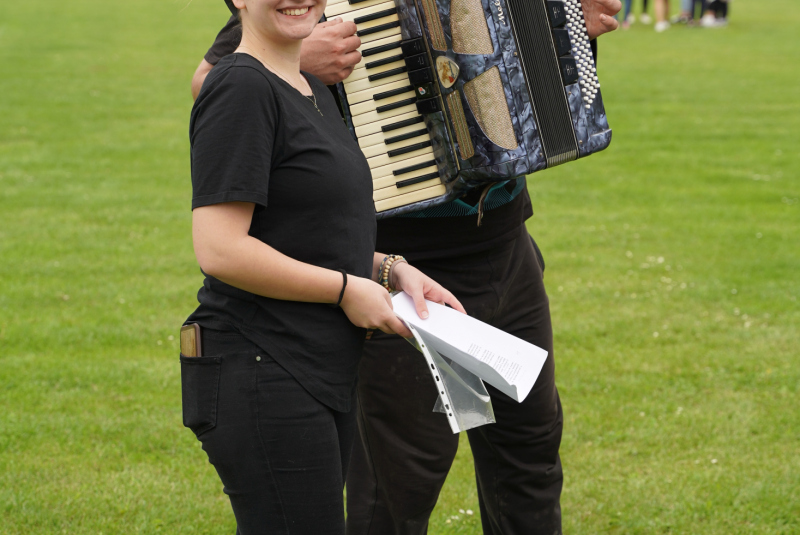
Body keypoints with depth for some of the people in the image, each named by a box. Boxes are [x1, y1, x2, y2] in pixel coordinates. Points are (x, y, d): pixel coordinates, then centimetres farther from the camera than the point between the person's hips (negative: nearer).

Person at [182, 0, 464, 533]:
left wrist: (390, 270, 7)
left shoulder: (314, 90, 15)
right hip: (262, 377, -9)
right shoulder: (241, 87, -14)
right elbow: (220, 250, -21)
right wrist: (346, 288, -14)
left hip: (323, 377, 9)